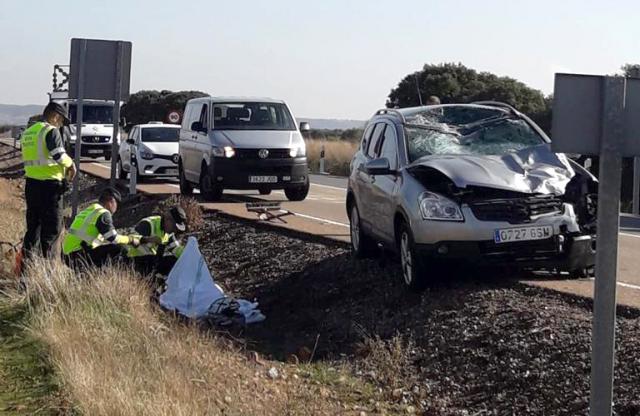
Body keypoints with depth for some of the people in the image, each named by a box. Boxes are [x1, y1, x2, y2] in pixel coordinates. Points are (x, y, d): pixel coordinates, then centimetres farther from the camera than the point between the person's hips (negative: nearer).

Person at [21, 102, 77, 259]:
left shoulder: (28, 132, 16)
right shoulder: (51, 131, -10)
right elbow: (59, 155, -22)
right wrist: (70, 164, -2)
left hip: (31, 183, 8)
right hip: (49, 184, -8)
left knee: (33, 225, 15)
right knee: (52, 228, -2)